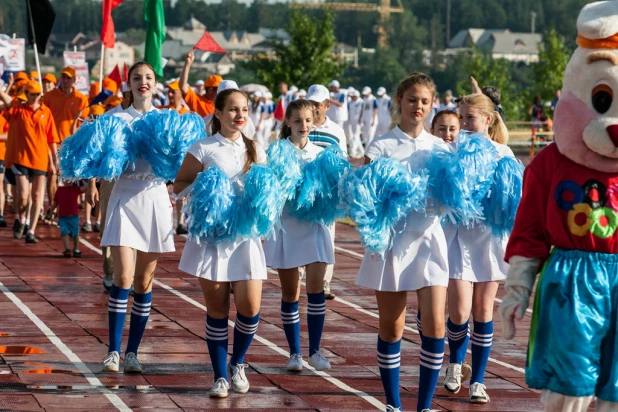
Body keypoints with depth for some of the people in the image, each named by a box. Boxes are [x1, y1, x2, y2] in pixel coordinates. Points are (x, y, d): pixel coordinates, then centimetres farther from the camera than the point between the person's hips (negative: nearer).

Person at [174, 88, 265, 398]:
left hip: (246, 233, 2)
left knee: (250, 307, -5)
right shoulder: (203, 149, -1)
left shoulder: (256, 151, 9)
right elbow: (179, 185, 1)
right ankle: (220, 376, 12)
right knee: (216, 309, 2)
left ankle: (237, 365, 20)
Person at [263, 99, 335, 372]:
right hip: (285, 226, -1)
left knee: (316, 287, -7)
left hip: (314, 226, 1)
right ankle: (295, 352, 14)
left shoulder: (321, 154, 7)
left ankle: (315, 350, 2)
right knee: (290, 293, 4)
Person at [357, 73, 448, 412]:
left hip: (428, 239, 2)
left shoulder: (439, 147, 9)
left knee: (434, 326, -7)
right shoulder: (382, 146, 2)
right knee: (391, 328, 5)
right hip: (392, 240, -2)